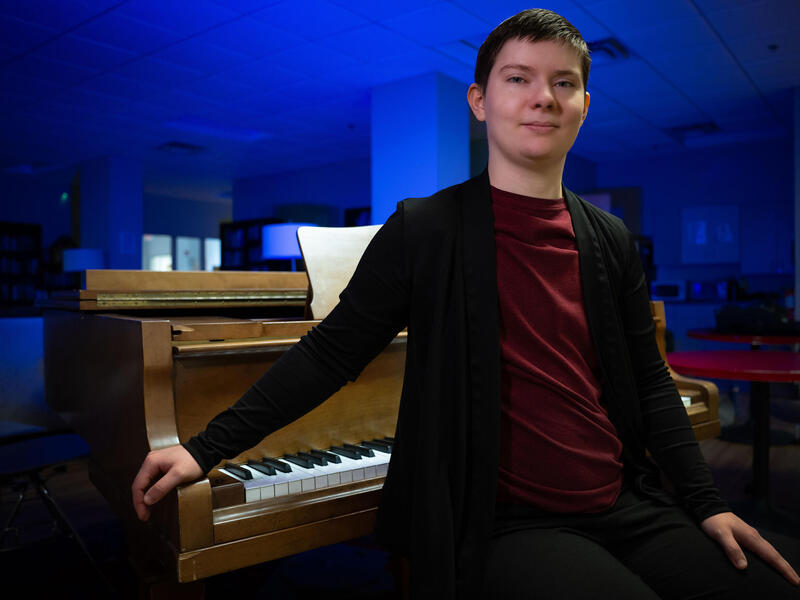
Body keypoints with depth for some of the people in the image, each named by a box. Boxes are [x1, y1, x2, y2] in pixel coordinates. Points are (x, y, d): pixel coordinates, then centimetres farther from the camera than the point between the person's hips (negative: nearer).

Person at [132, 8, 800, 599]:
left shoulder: (610, 240, 6)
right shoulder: (425, 230, -8)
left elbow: (649, 382, 12)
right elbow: (330, 353, -6)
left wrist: (706, 503, 6)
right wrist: (207, 448, -9)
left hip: (627, 508, 6)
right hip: (506, 526, -5)